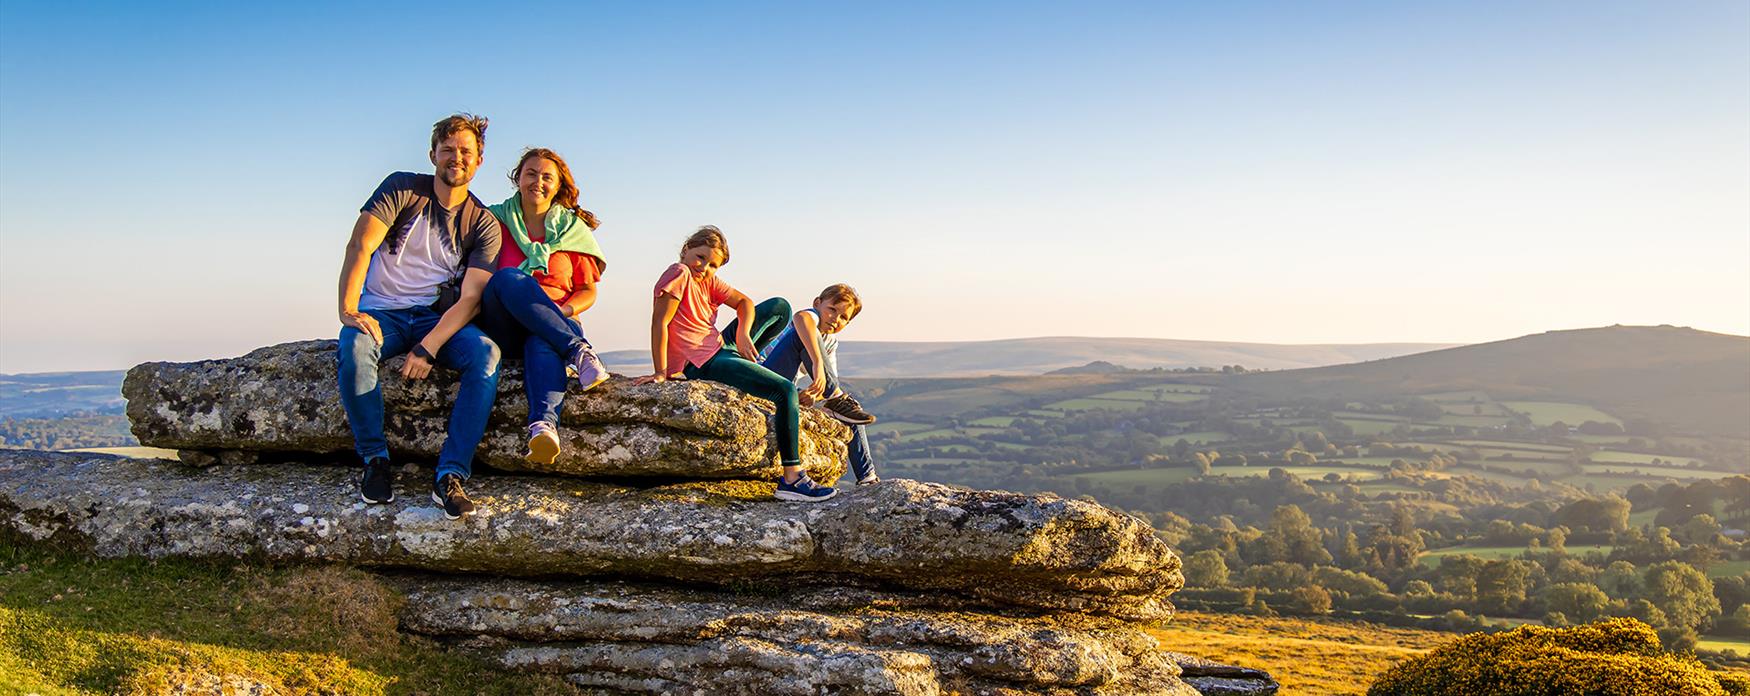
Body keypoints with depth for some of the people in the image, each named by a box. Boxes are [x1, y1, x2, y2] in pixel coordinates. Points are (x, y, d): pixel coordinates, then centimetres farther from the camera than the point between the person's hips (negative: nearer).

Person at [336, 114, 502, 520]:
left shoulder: (483, 224, 3)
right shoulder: (402, 189, 0)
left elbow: (470, 297, -8)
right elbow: (359, 247, -11)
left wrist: (428, 347, -24)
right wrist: (348, 311, -27)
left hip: (436, 318, 1)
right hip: (381, 313, -1)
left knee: (486, 352, -30)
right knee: (354, 346, -36)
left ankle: (450, 474, -31)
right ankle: (375, 459, -17)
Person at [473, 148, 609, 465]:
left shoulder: (573, 229, 16)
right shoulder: (495, 221, 12)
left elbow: (588, 291, 14)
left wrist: (563, 310, -10)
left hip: (555, 325, 0)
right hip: (504, 329, 0)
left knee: (542, 342, -39)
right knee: (509, 278, -34)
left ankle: (544, 424, -67)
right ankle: (578, 351, -42)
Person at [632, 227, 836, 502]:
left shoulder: (709, 280, 13)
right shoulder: (680, 273, -13)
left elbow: (744, 302, 10)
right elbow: (659, 323, -18)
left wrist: (743, 334, -11)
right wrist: (661, 373, -22)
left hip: (719, 348, 10)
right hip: (700, 363, -10)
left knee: (780, 307, 13)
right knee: (786, 391, -20)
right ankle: (791, 479, -20)